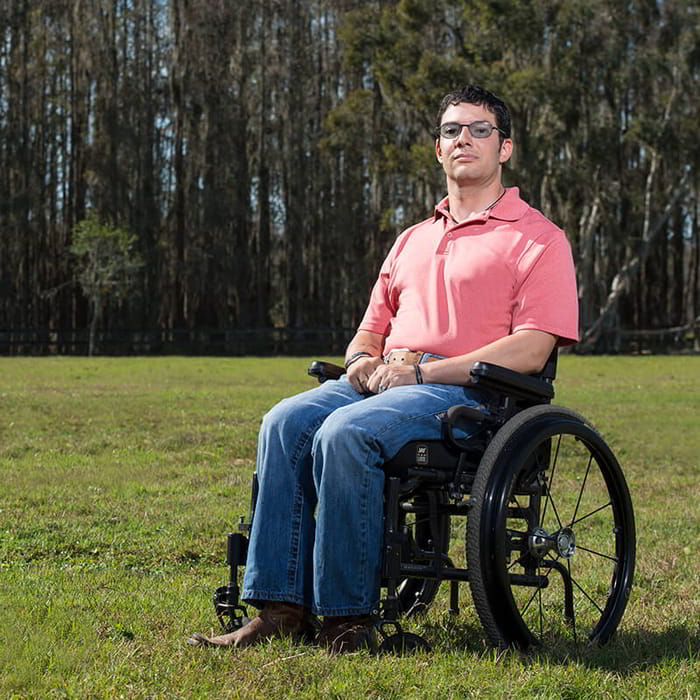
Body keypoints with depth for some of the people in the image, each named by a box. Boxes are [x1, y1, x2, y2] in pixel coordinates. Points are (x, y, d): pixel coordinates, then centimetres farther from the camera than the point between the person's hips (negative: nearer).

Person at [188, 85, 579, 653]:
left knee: (345, 431, -33)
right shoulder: (413, 240, 27)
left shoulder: (539, 239, 4)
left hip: (467, 392, -7)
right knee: (286, 422, -22)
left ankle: (348, 617, -26)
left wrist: (421, 371, -14)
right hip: (381, 383, 7)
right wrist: (364, 360, 3)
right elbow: (372, 328, 30)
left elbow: (531, 349, -8)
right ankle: (280, 607, -25)